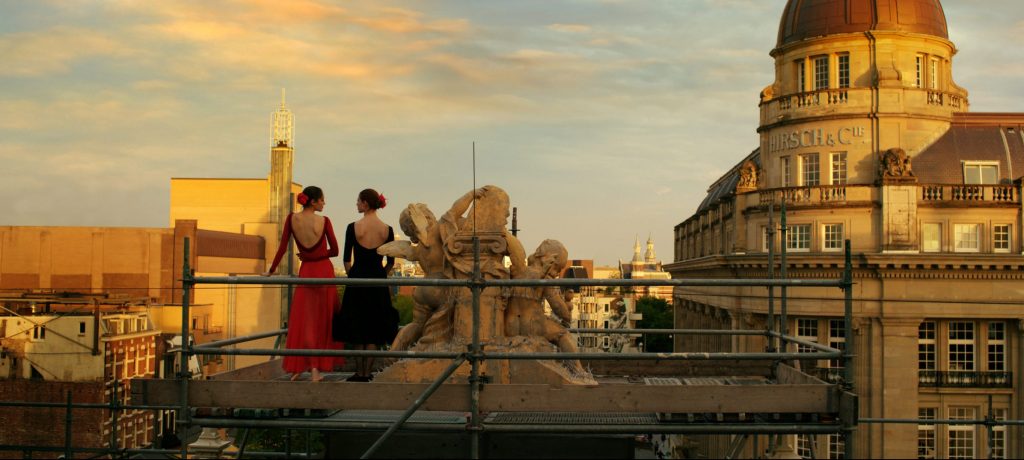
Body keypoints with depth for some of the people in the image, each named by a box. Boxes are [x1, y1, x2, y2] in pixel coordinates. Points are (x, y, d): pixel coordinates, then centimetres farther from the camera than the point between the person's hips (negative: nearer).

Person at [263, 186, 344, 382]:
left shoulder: (292, 219, -2)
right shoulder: (324, 221, -7)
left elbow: (282, 247, -2)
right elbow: (334, 251, -3)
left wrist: (271, 270, 6)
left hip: (306, 271, 2)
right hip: (324, 271, -2)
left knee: (301, 320, 9)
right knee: (322, 320, 6)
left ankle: (297, 368, 10)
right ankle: (315, 368, 3)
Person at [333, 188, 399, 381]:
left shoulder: (353, 227, -9)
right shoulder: (387, 229, -2)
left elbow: (346, 259, -5)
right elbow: (390, 262, 2)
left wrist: (352, 274, 11)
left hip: (357, 280, -2)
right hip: (378, 281, 2)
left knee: (356, 328, 10)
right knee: (374, 329, 10)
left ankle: (360, 373, 12)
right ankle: (367, 372, 10)